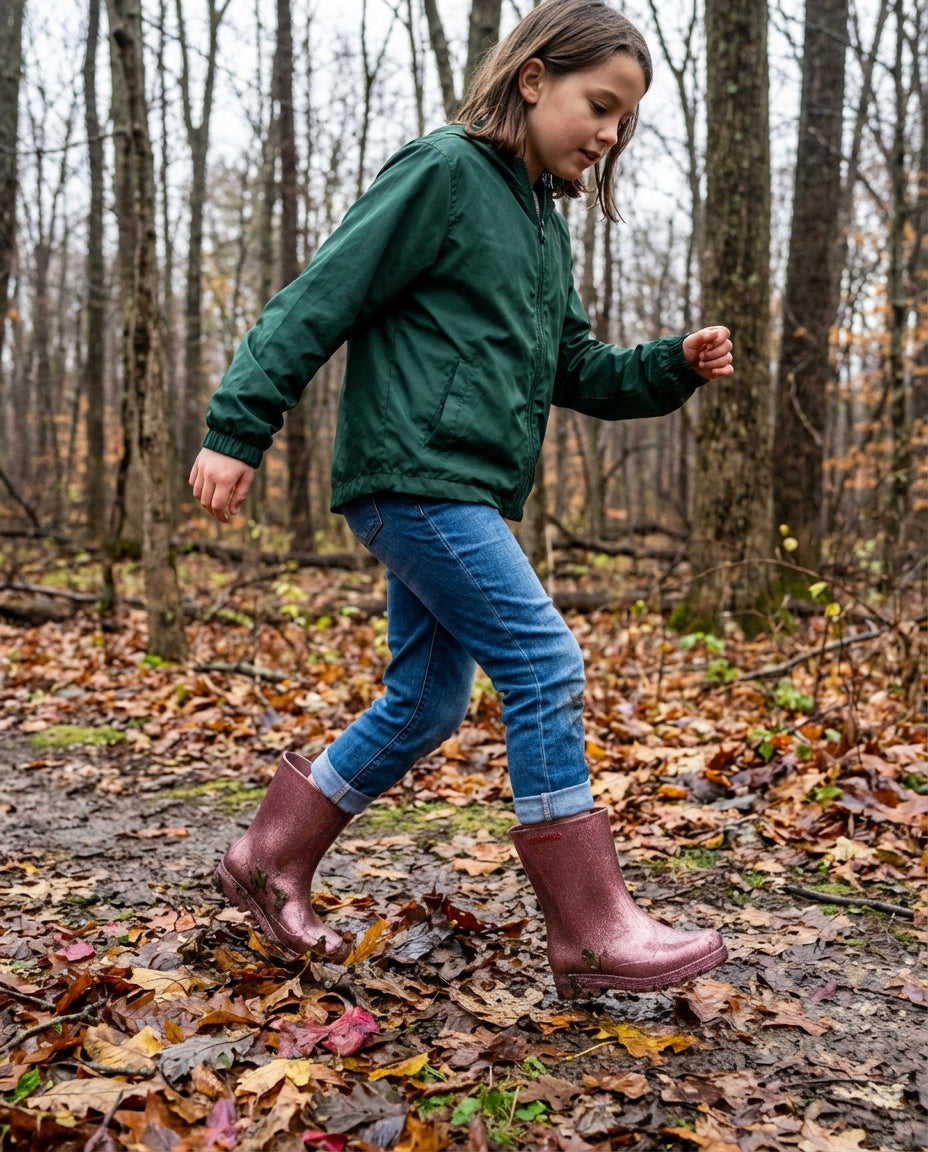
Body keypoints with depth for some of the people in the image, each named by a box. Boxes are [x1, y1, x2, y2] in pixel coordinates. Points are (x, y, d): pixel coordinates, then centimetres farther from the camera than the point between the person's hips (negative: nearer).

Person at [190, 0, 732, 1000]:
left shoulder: (542, 221, 20)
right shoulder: (444, 171, -7)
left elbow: (575, 370, 22)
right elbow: (322, 298, -11)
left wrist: (672, 368, 6)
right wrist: (237, 428, -15)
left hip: (461, 493, 10)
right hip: (412, 475, -10)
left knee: (426, 702, 11)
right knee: (543, 664, -13)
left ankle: (270, 862, 26)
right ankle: (592, 934, -5)